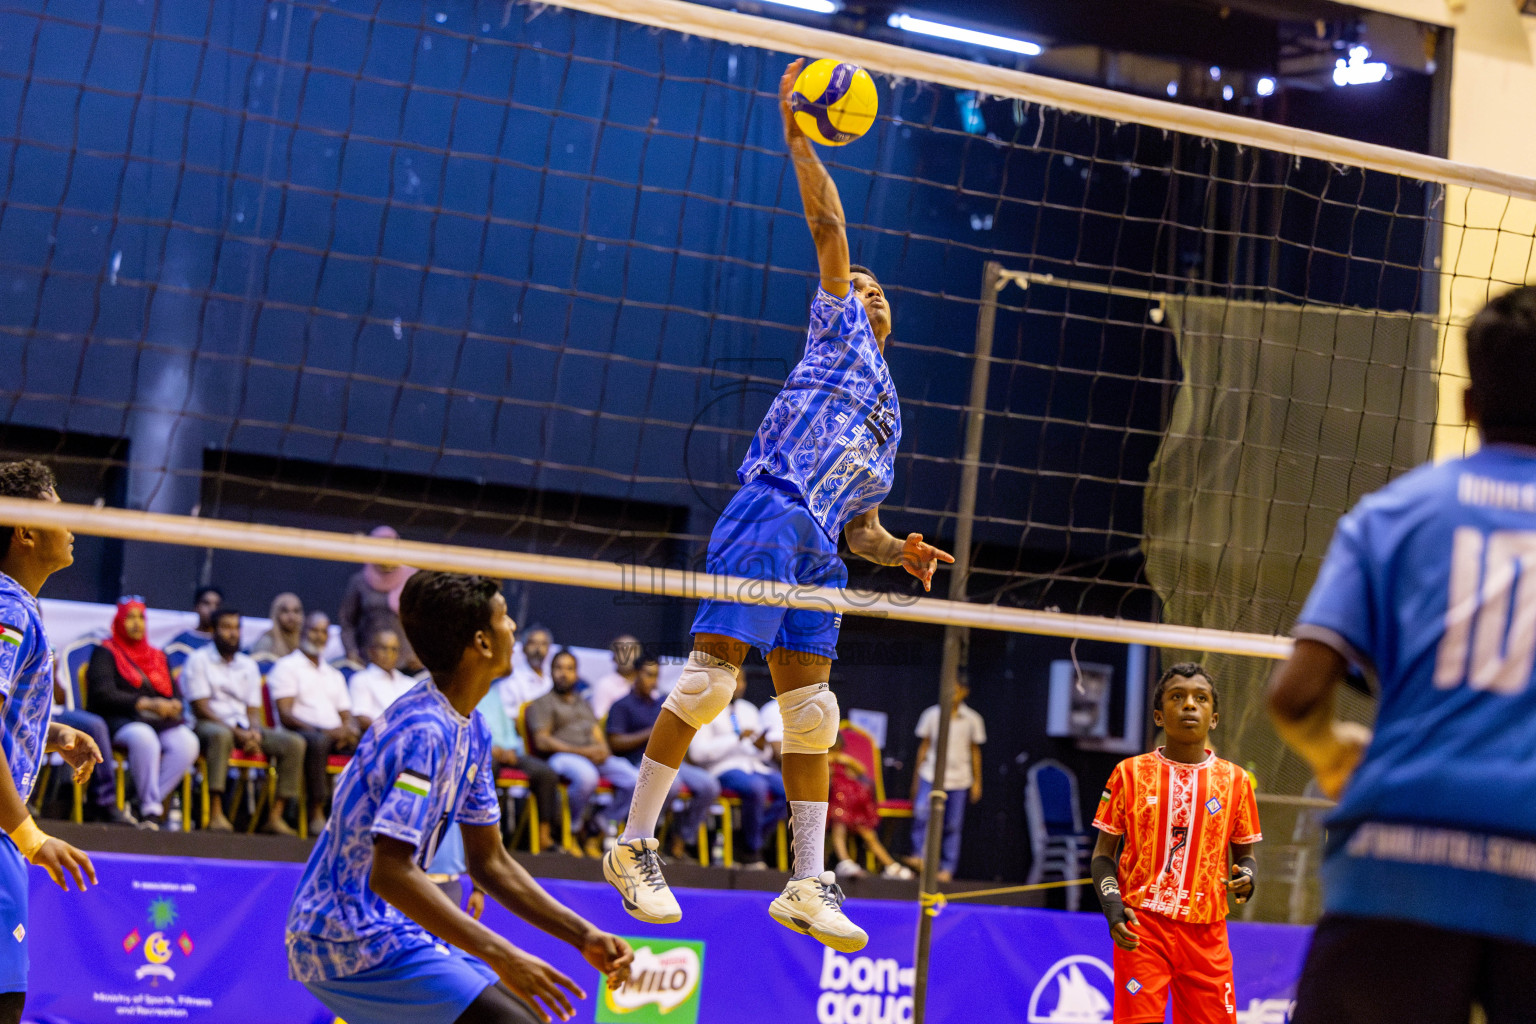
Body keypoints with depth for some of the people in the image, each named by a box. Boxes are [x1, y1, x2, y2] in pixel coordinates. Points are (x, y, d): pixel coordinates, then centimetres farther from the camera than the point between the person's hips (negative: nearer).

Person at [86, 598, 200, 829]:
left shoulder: (157, 656, 26)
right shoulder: (105, 653, 9)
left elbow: (175, 694, 20)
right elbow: (103, 695, -6)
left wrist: (173, 706, -6)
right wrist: (146, 704, -14)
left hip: (161, 722, 5)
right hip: (120, 721, -5)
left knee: (187, 742, -28)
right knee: (143, 738, -40)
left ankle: (150, 808, -27)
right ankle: (151, 806, -30)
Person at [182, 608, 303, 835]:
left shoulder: (249, 665, 18)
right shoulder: (199, 660, 1)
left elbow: (253, 709, 12)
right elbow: (200, 708, -8)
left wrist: (254, 733, -12)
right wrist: (237, 733, -17)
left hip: (244, 729, 6)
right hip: (209, 724, -6)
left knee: (294, 743, -16)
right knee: (221, 736, -42)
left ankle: (276, 816, -22)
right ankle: (215, 814, -44)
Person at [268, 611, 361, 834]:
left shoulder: (334, 674, 30)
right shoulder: (287, 667, 10)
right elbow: (285, 714, -4)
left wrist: (349, 729, -4)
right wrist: (321, 731, -18)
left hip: (334, 734, 6)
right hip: (300, 732, -6)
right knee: (318, 741, -41)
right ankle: (317, 813, -40)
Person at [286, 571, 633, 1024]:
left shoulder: (470, 731, 10)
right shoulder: (423, 731, -21)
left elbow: (489, 861, 17)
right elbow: (390, 872, -29)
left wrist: (584, 936, 8)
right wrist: (501, 956, -32)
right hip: (350, 944, -10)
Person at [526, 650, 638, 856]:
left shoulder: (584, 704, 32)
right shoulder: (542, 703, 11)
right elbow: (542, 742, -3)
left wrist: (602, 750, -5)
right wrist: (581, 751, -12)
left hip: (594, 756, 6)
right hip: (561, 757, -6)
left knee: (636, 780, -20)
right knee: (586, 776, -41)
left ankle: (596, 828, -6)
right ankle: (571, 828, -15)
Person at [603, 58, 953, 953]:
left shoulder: (891, 418, 32)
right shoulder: (840, 336, 17)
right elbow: (829, 228, 7)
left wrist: (901, 551, 9)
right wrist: (799, 136, 3)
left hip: (819, 546, 7)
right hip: (771, 510, -7)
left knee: (812, 709, 1)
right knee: (711, 675, -15)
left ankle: (808, 886, 0)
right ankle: (636, 844, -12)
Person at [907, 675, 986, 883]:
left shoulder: (972, 720, 2)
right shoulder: (931, 715, 2)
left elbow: (975, 751, 11)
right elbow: (924, 746, 10)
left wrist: (977, 781, 11)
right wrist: (917, 777, 11)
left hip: (958, 779, 0)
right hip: (931, 774, 0)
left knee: (953, 825, 2)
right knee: (922, 811, -24)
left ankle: (947, 868, 10)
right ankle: (919, 856, -16)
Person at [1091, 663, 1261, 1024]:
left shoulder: (1234, 780, 7)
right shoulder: (1131, 773, 3)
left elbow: (1244, 854, 16)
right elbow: (1103, 853, 6)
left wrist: (1246, 878, -8)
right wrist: (1112, 907, -10)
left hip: (1206, 932, 2)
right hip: (1141, 927, -2)